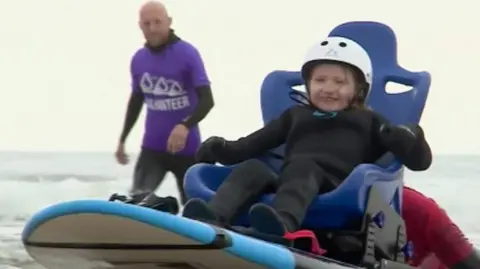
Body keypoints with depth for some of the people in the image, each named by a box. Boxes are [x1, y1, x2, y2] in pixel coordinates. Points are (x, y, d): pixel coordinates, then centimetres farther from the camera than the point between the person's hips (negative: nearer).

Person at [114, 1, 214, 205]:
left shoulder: (187, 53, -12)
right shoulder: (138, 59, 3)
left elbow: (207, 100, -18)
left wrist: (185, 126, -36)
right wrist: (122, 139, 22)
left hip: (186, 148, -3)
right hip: (152, 147, 3)